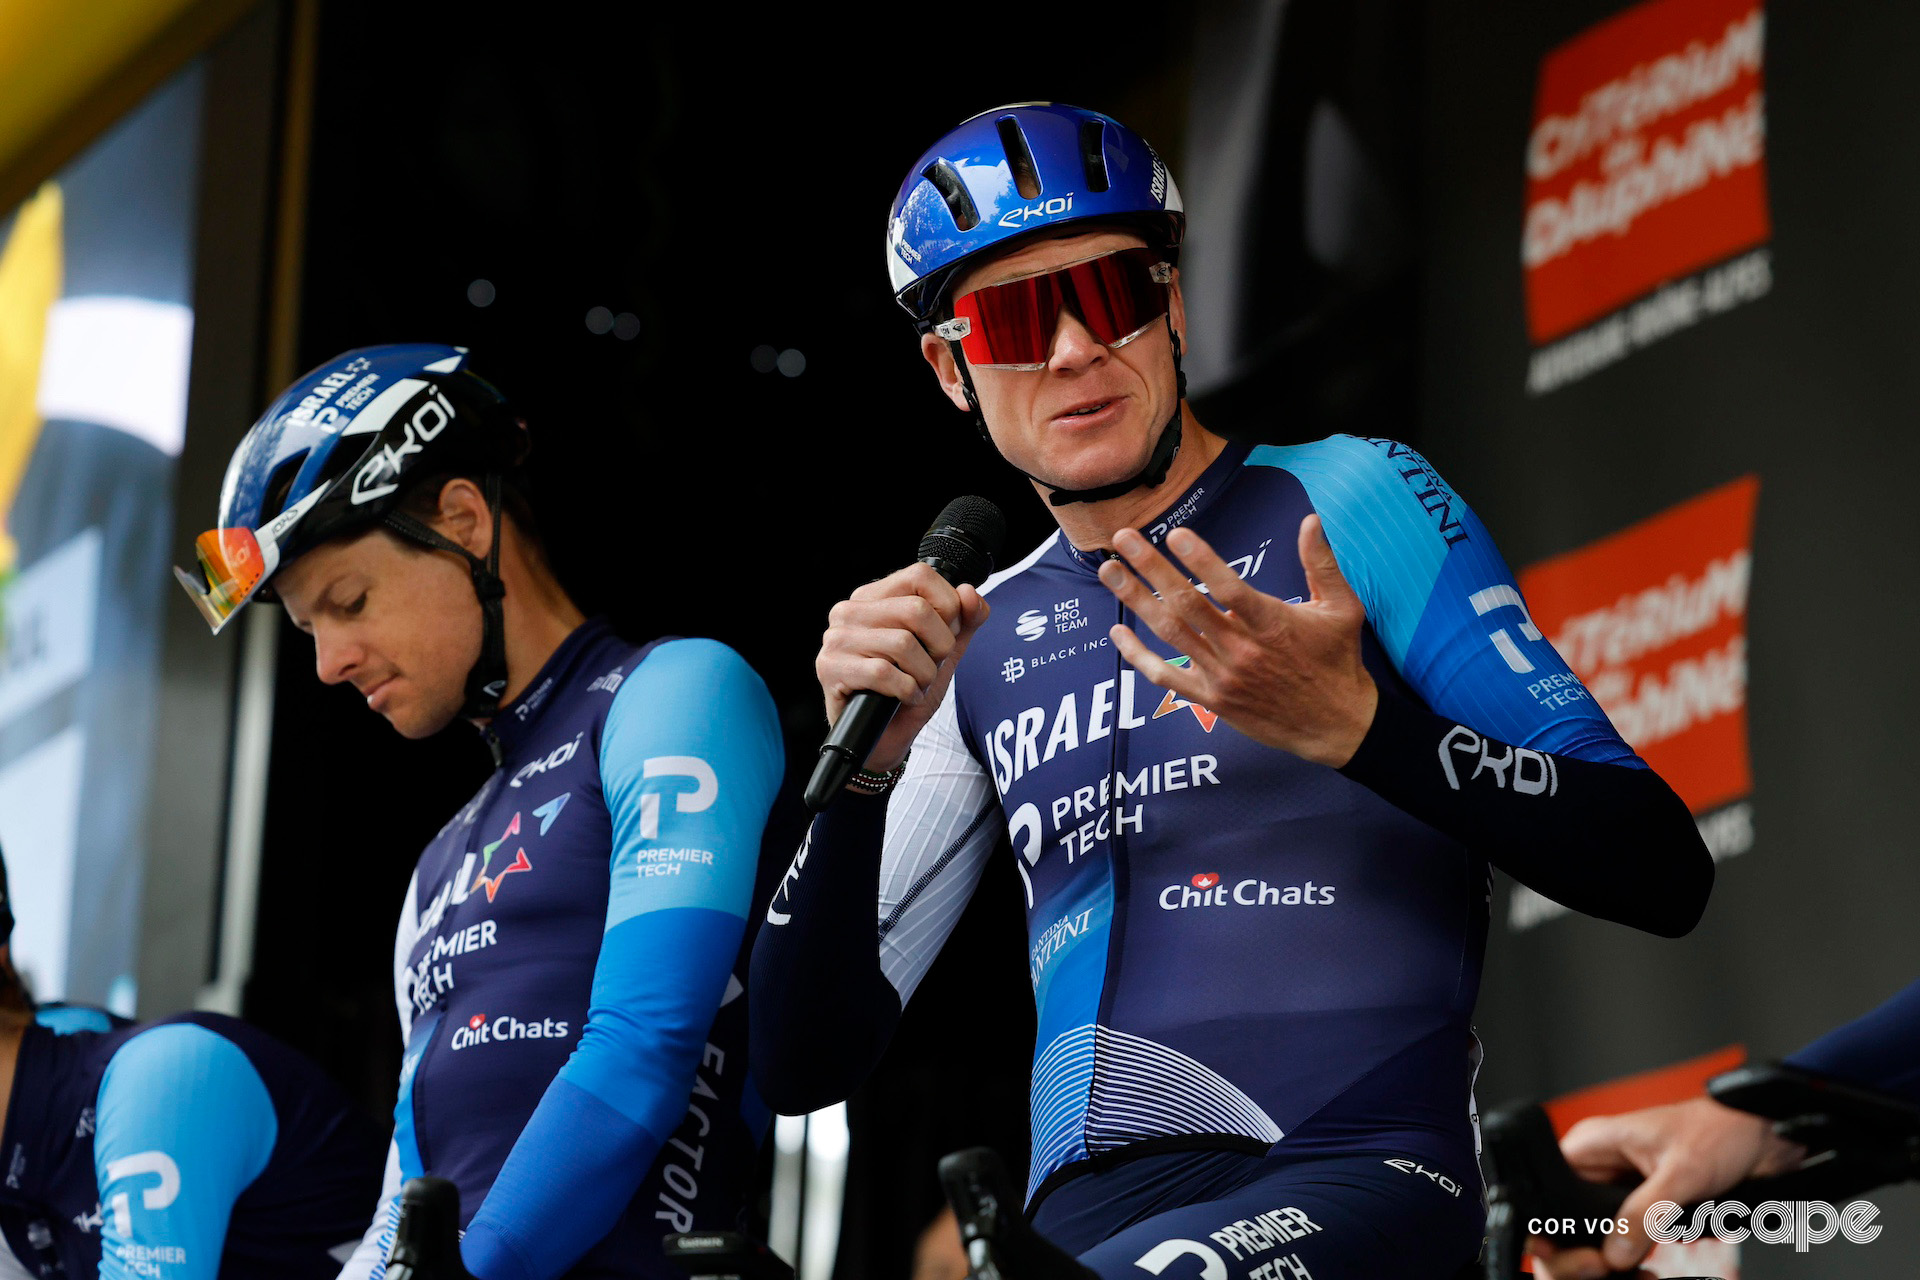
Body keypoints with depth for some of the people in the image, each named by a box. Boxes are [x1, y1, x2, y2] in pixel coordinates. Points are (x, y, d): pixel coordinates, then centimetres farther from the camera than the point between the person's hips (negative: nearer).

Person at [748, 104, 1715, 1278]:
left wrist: (1355, 727, -18)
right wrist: (865, 766, -3)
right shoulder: (986, 647, 19)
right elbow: (807, 1068, 13)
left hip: (1349, 1185, -5)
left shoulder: (1348, 499, 5)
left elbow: (1665, 874, -3)